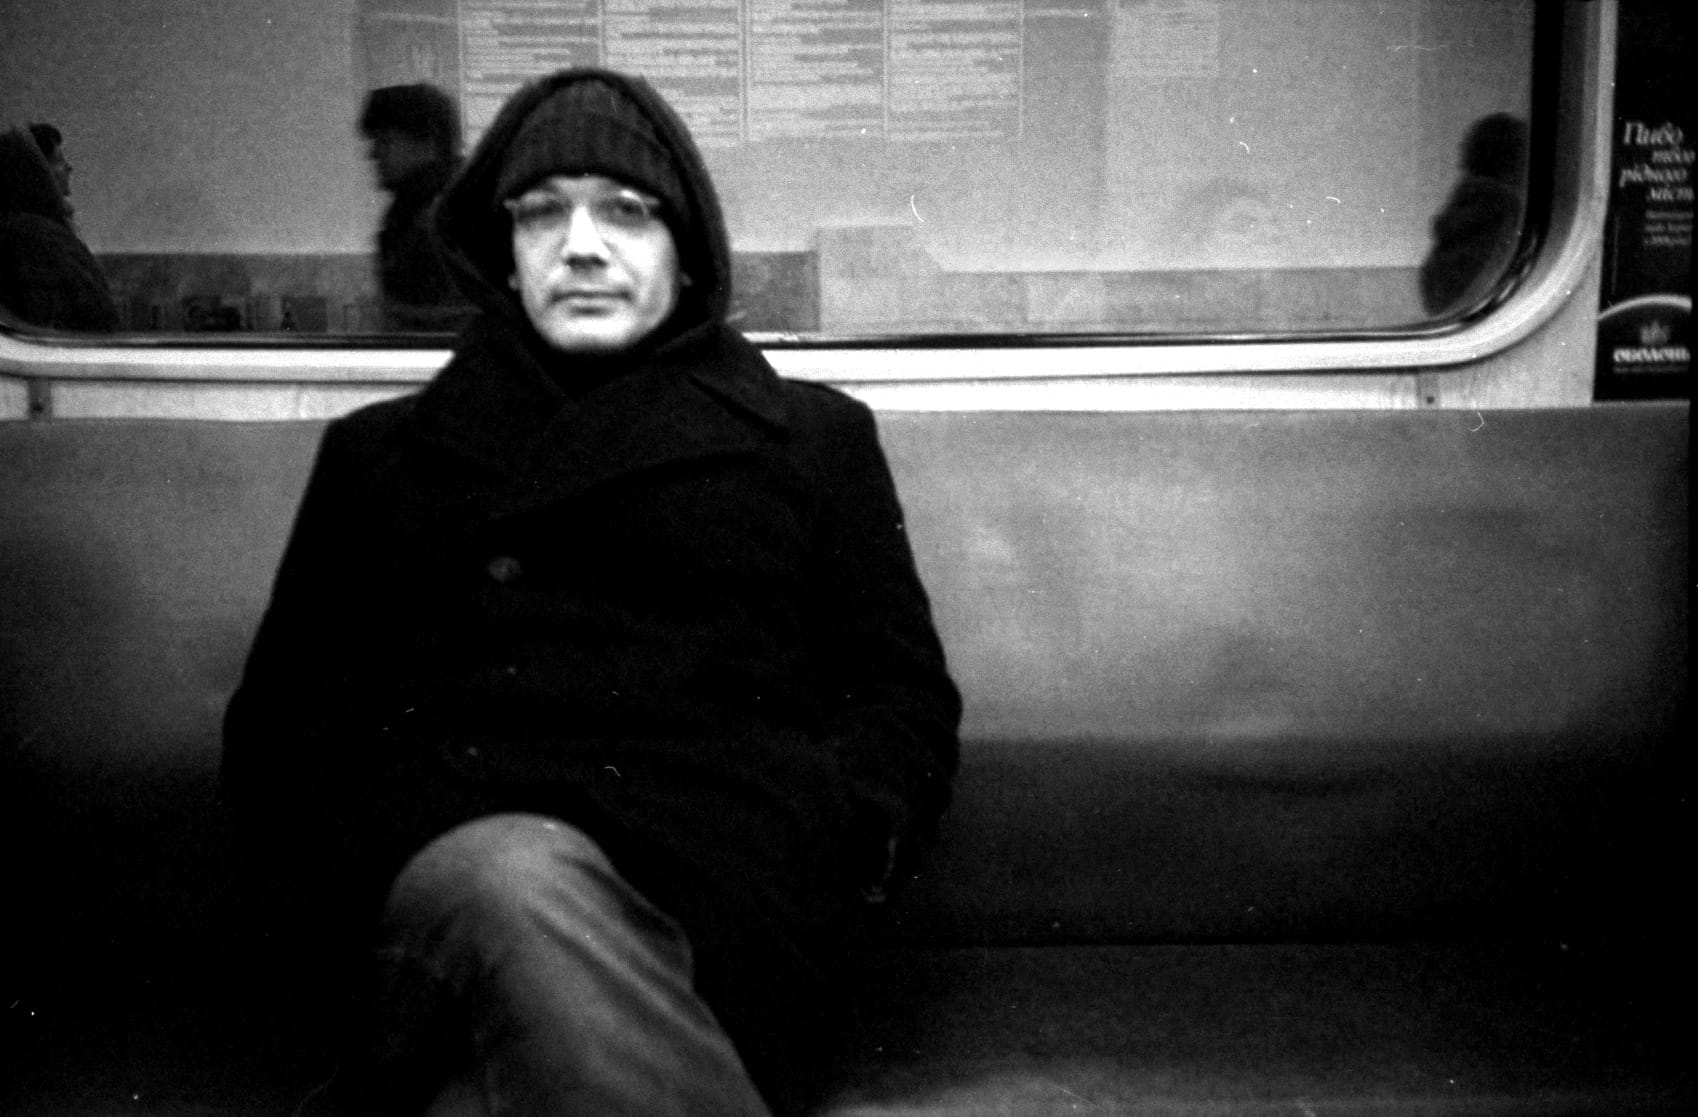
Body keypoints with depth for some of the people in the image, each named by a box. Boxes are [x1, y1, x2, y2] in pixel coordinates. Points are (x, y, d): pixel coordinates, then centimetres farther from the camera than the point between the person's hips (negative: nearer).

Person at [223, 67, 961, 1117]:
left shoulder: (814, 434, 22)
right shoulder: (382, 451, 24)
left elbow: (907, 704, 16)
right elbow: (280, 726, 16)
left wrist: (817, 838, -6)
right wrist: (401, 850, -6)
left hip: (724, 891, -1)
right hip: (456, 859, 1)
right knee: (524, 892, -37)